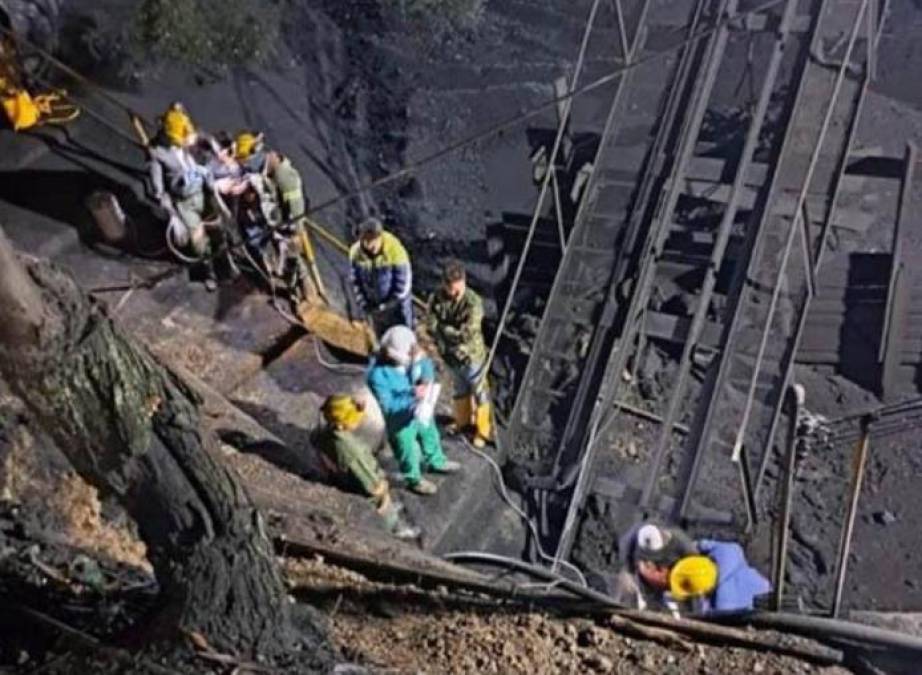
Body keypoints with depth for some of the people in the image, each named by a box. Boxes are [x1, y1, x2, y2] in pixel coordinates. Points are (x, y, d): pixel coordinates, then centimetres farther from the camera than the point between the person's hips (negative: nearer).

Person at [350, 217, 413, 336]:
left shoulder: (395, 251, -29)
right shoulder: (356, 252, -17)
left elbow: (403, 286, -22)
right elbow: (356, 281, -1)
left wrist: (385, 306, -17)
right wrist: (364, 305, -8)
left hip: (397, 306, -4)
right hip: (375, 308, 4)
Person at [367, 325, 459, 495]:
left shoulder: (410, 356, -21)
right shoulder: (378, 375, -38)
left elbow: (427, 365, -5)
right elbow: (388, 405, -34)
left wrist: (427, 381, -26)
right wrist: (412, 395, -41)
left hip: (421, 410, 6)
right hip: (400, 420, -6)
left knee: (430, 436, 31)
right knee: (408, 451, 20)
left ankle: (436, 462, 62)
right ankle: (414, 480, 49)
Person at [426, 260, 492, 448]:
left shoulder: (473, 302, -29)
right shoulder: (436, 298, -14)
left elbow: (468, 334, -30)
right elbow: (431, 326, -11)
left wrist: (443, 329, -20)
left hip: (471, 355, -4)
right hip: (450, 354, 5)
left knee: (479, 392, 13)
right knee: (459, 389, 27)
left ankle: (484, 430, 30)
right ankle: (462, 420, 50)